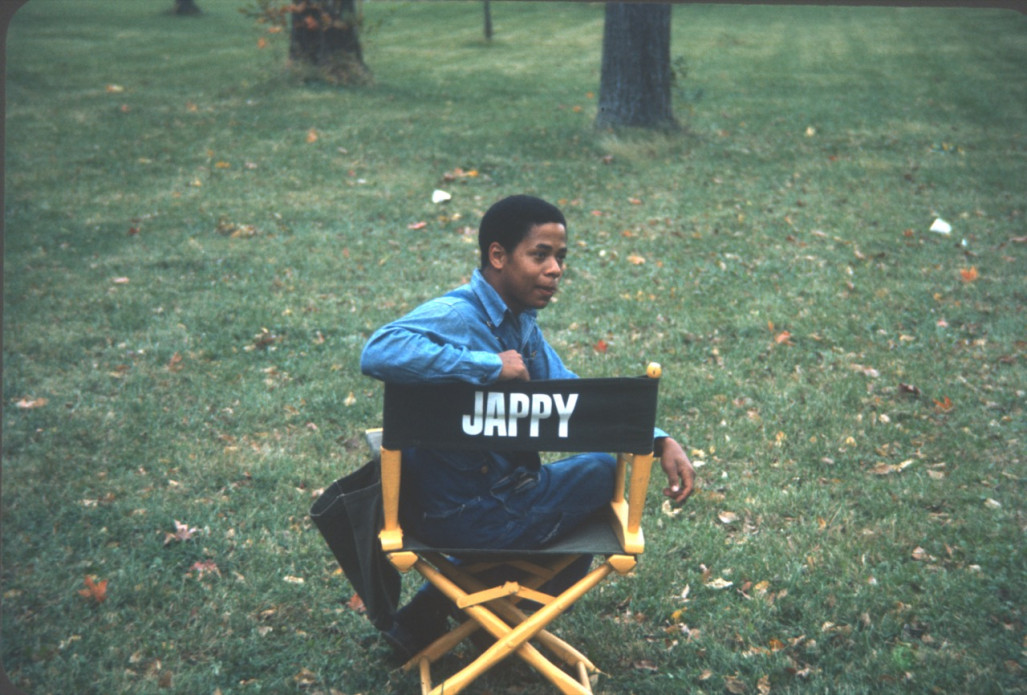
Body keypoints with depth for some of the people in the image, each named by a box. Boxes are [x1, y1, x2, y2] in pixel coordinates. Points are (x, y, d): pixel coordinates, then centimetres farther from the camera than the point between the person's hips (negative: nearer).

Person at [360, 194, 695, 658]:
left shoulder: (521, 321, 6)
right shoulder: (457, 316, -23)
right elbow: (379, 353, -41)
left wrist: (658, 441, -3)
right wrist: (492, 367, -35)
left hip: (495, 483, 8)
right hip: (464, 511, -8)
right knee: (599, 474, 6)